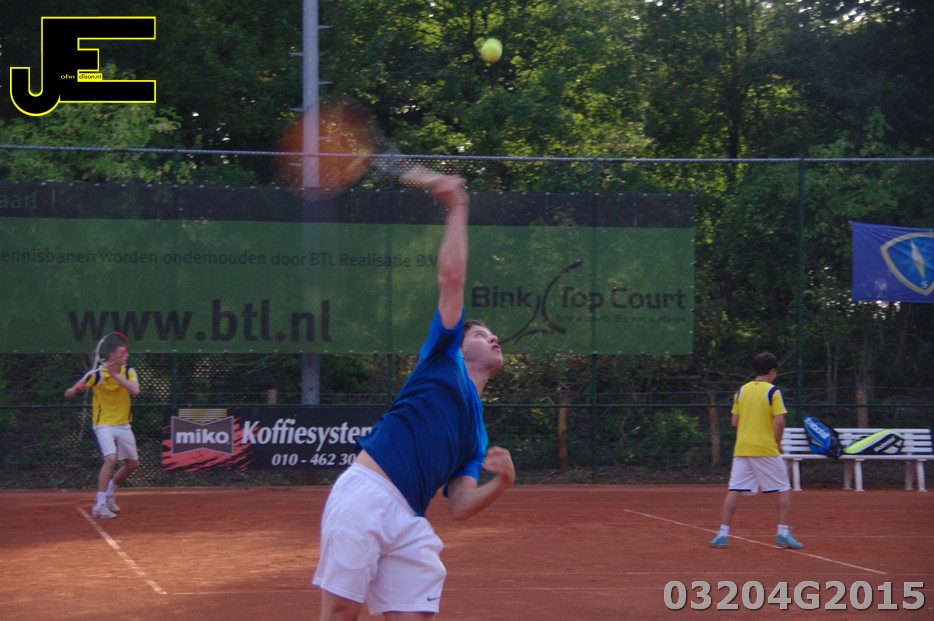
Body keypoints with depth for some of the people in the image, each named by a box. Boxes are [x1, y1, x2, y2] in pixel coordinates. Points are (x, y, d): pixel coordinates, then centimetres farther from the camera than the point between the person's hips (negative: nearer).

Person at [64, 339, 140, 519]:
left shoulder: (128, 372, -3)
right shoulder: (95, 375, -14)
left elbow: (135, 391, -23)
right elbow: (68, 394, -10)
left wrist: (116, 375, -30)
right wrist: (76, 389, -33)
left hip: (123, 425, 6)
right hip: (104, 424, -6)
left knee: (132, 463, 13)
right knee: (111, 459, -25)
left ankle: (109, 494, 34)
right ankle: (99, 505, -22)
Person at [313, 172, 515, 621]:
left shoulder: (476, 434, 28)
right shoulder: (443, 359, 16)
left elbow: (459, 507, 16)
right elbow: (452, 277, 8)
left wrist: (501, 482, -2)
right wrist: (457, 210, 9)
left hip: (408, 524, 6)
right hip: (365, 495, -6)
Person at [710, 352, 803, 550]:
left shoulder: (741, 391, 8)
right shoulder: (773, 391, -6)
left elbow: (734, 421, 9)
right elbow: (779, 422, -13)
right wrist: (778, 442, 0)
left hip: (742, 448, 4)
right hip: (766, 449, -4)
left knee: (734, 490, 4)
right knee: (784, 490, 8)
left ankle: (723, 534, -2)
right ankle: (783, 533, 3)